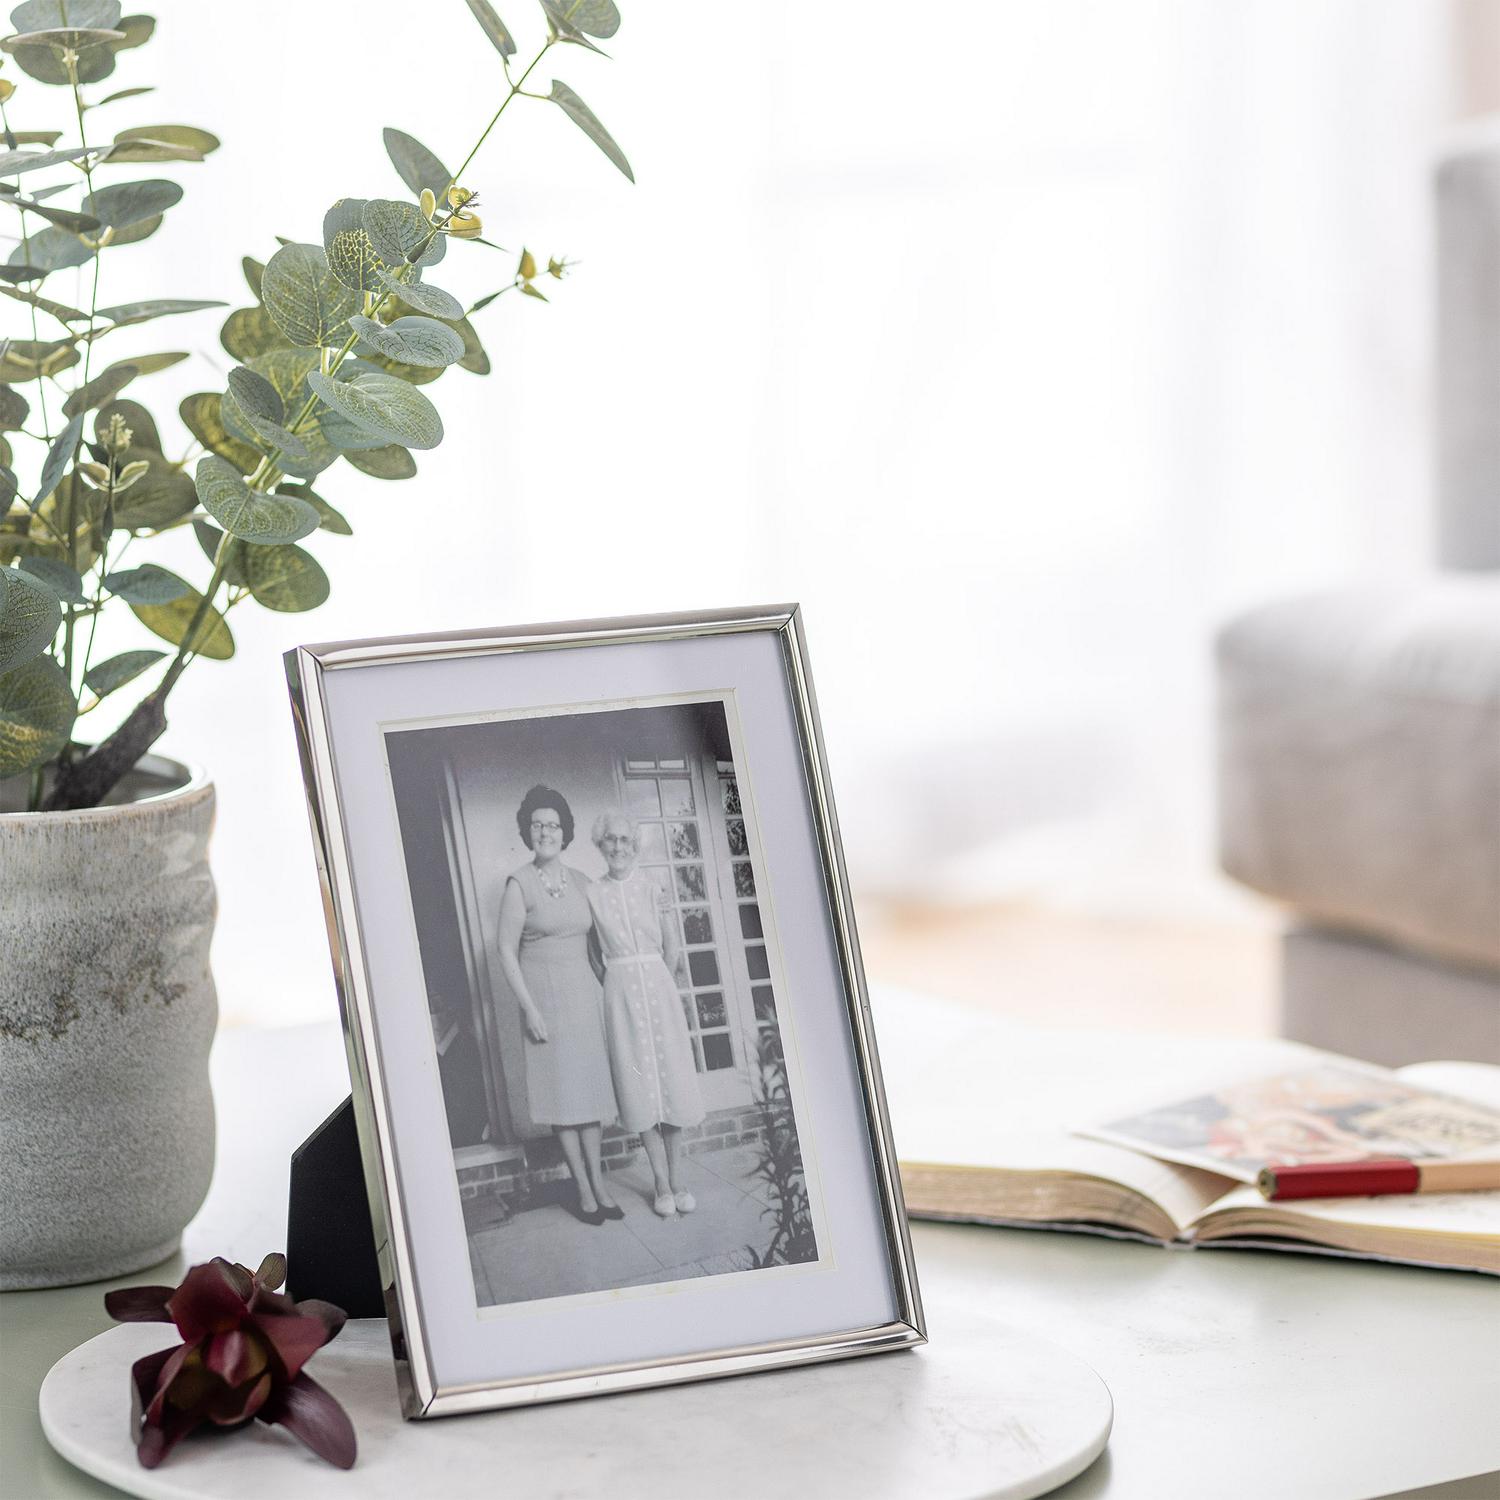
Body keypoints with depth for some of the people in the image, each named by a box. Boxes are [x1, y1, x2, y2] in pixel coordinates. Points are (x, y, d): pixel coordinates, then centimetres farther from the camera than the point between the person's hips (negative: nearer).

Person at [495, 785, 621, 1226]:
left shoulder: (580, 882, 7)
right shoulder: (519, 884, -7)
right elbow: (507, 952, -9)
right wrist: (529, 1009, -14)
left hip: (584, 992, 5)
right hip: (544, 995, -5)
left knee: (590, 1086, 6)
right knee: (562, 1090, -2)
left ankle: (598, 1178, 12)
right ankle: (585, 1188, 2)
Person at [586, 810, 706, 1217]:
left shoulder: (653, 888, 1)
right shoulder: (593, 894, 2)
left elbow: (672, 946, 4)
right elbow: (594, 952, 5)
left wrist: (658, 985, 2)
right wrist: (613, 988, 0)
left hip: (659, 986, 0)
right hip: (620, 993, 0)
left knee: (672, 1082, 1)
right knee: (638, 1088, 0)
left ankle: (675, 1180, 10)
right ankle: (662, 1185, 5)